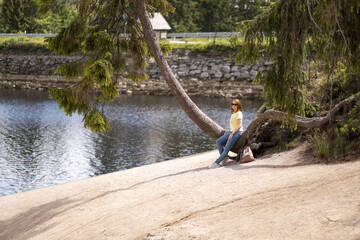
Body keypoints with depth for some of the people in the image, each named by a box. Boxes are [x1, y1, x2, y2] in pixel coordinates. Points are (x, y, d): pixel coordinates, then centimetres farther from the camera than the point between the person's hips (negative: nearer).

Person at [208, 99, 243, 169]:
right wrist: (229, 131, 10)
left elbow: (239, 125, -19)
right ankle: (224, 157, 1)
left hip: (237, 132, -10)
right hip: (232, 132, 10)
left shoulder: (239, 113, -11)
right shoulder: (233, 113, 17)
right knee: (218, 142, -2)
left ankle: (217, 163, -17)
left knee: (226, 149, -14)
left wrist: (232, 133, -23)